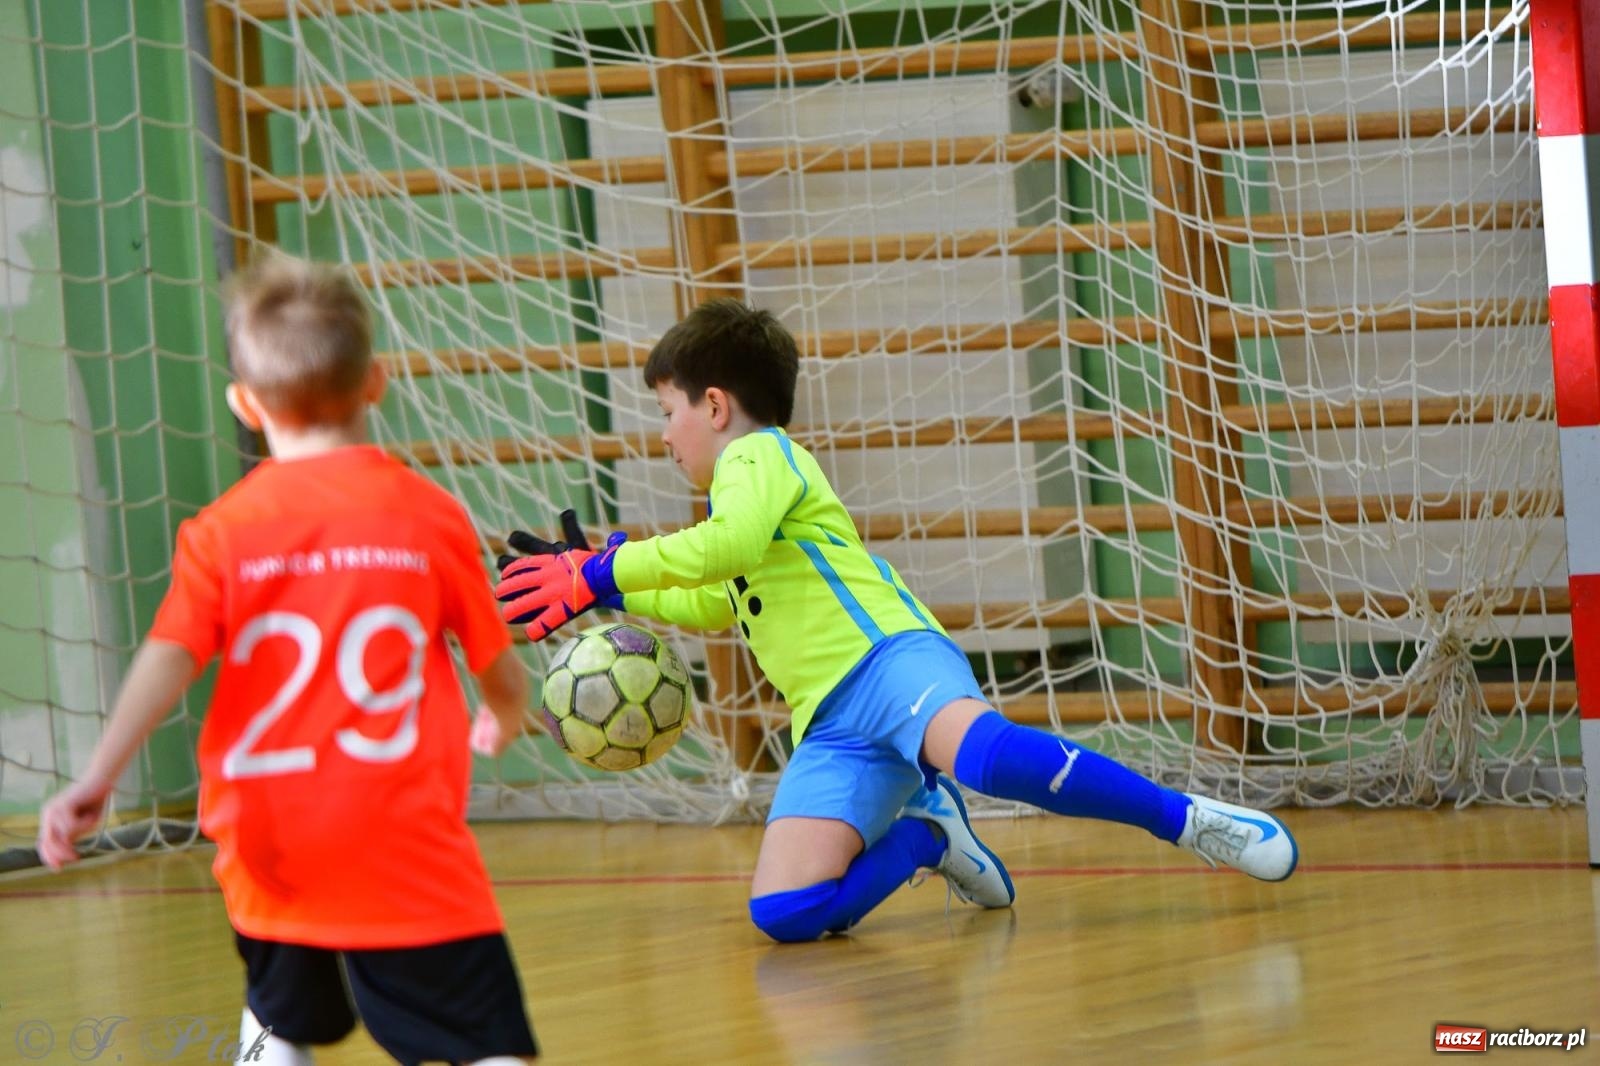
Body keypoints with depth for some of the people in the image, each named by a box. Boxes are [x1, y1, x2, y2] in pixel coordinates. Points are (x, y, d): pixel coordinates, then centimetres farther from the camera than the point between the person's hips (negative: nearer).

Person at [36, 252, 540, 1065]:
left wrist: (97, 778, -20)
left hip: (274, 850, 3)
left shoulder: (223, 532, 0)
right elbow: (501, 674, 8)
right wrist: (505, 720, 30)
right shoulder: (429, 515, 0)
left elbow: (169, 659, -14)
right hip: (409, 847, -3)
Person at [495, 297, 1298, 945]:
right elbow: (711, 604, 54)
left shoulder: (758, 454, 5)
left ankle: (1187, 822, -32)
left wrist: (603, 571, -11)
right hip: (832, 726, 9)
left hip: (889, 662, -9)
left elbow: (729, 545, -19)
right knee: (782, 914, -16)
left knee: (982, 752, -43)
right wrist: (607, 588, 47)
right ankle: (926, 835, 9)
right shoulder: (742, 487, 35)